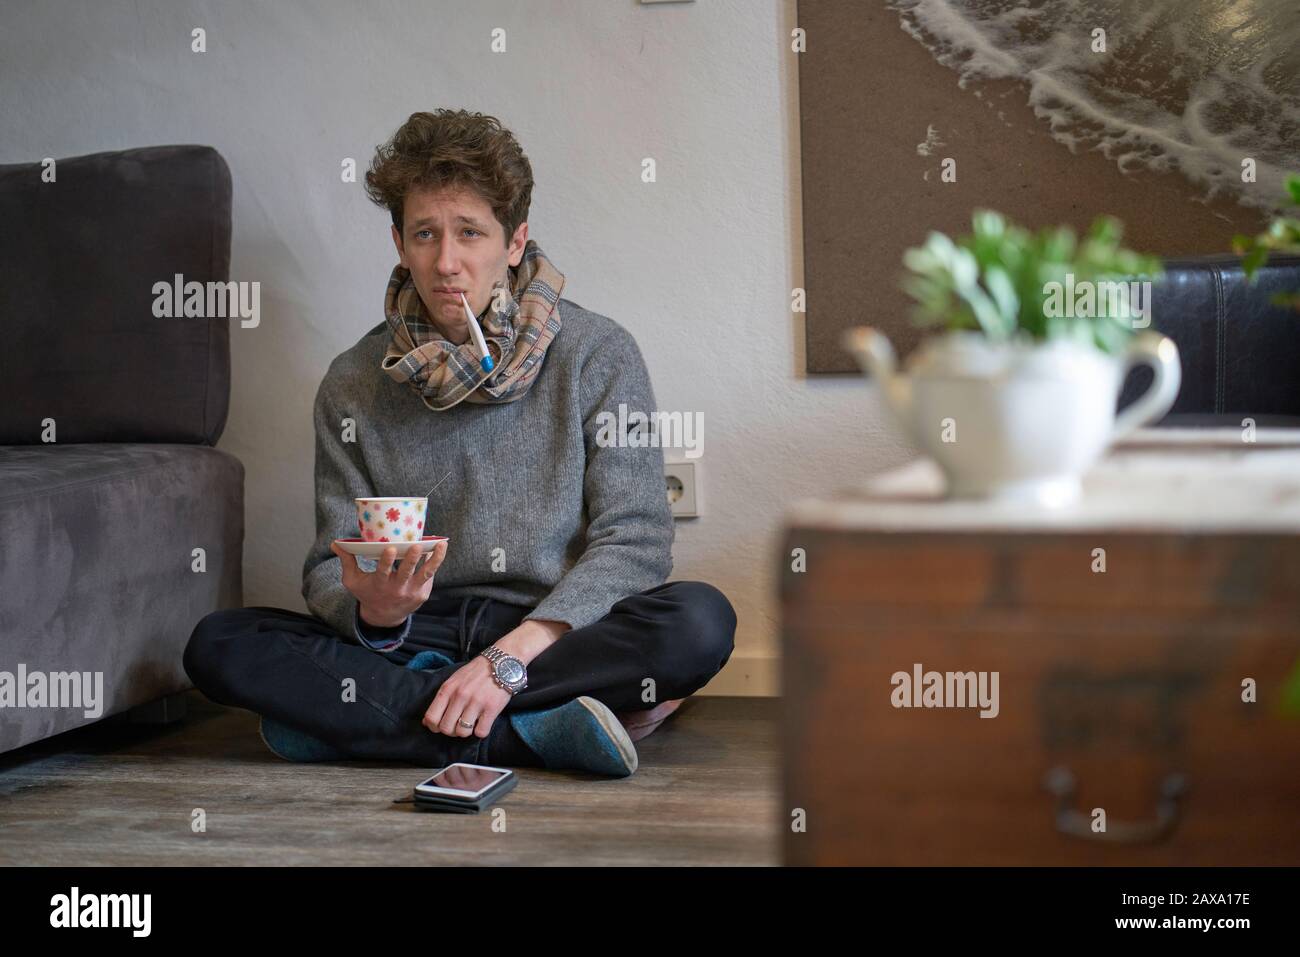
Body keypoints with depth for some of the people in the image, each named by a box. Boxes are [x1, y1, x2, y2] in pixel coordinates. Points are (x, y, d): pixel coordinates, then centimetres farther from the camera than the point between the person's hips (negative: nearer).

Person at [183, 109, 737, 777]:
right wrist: (374, 610, -21)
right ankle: (542, 731, -25)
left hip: (554, 635, -2)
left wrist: (511, 657, -21)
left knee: (700, 620, -32)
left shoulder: (597, 354, 0)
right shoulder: (354, 385, 7)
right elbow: (329, 568, 5)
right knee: (217, 646, -22)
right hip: (413, 638, 2)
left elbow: (634, 541, -8)